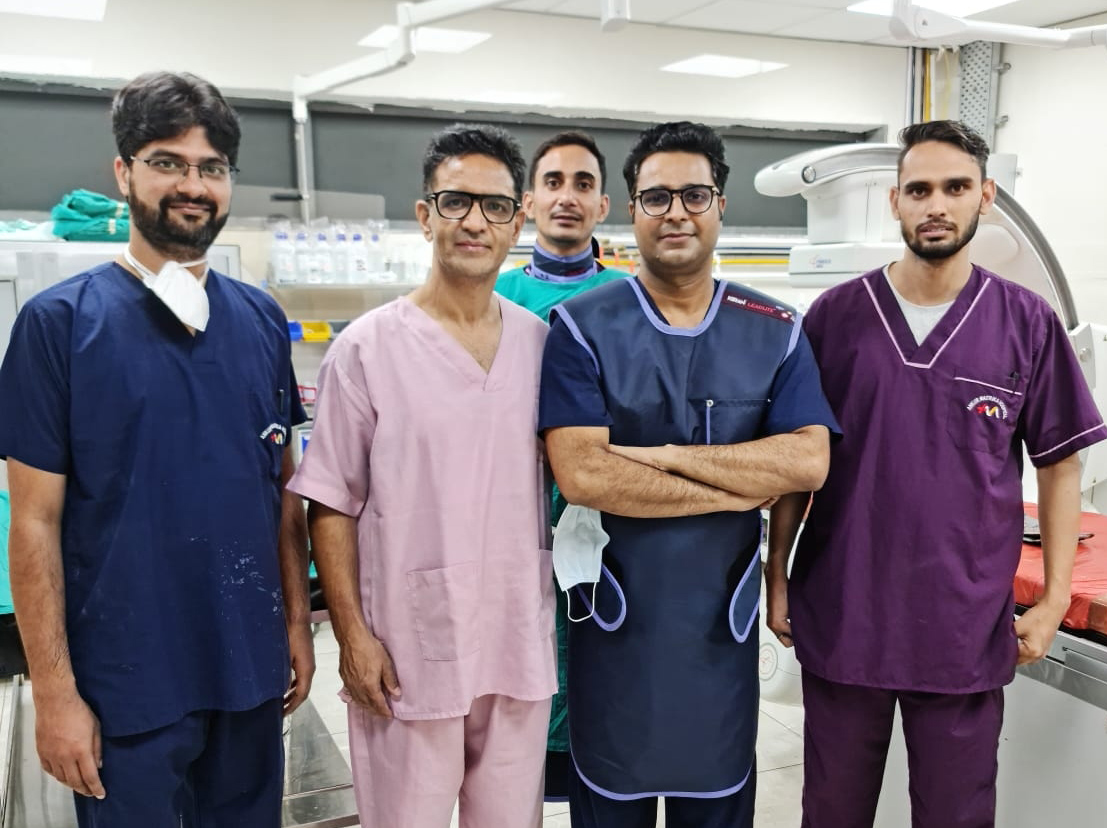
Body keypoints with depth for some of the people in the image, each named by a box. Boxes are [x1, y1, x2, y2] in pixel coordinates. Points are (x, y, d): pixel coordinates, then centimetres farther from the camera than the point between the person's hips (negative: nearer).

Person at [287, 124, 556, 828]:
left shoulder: (542, 343, 4)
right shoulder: (367, 348, -7)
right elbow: (333, 506, -5)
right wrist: (353, 636, -9)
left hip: (522, 646, 4)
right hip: (407, 653, -3)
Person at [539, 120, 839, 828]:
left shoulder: (775, 331, 1)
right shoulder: (583, 328, -8)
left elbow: (808, 461, -11)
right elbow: (581, 474, -20)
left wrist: (664, 456, -18)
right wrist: (738, 489, -15)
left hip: (724, 615, 2)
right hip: (615, 616, -2)